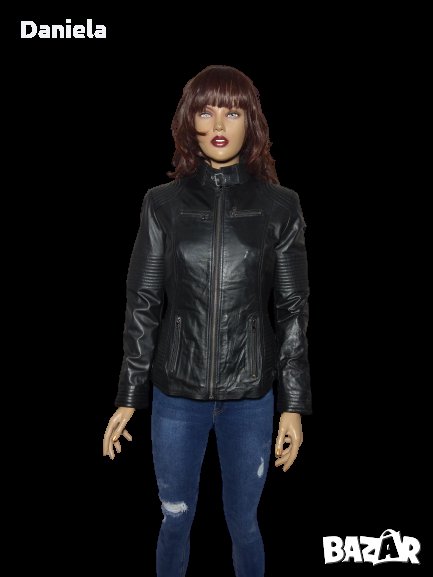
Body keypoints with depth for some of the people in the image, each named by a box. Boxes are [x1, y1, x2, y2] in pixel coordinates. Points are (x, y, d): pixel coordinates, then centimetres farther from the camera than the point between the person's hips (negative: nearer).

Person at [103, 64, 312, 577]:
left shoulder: (279, 206, -3)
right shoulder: (163, 203, -2)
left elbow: (293, 310, -1)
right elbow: (143, 304, 0)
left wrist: (293, 405, -3)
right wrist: (128, 397, 0)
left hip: (251, 395, 0)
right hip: (176, 393, 1)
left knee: (243, 523, 15)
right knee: (175, 519, 16)